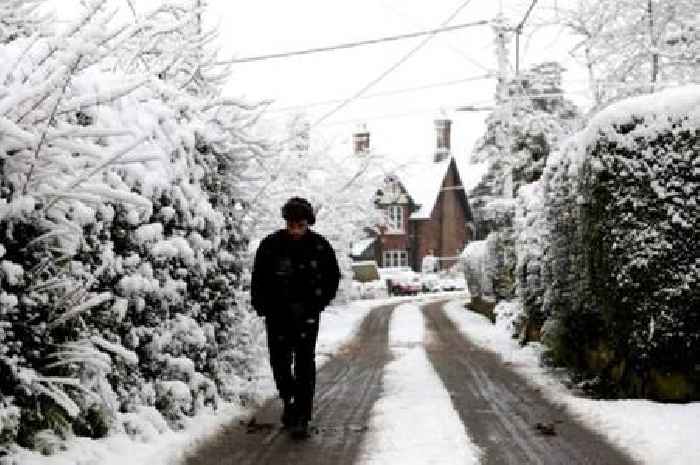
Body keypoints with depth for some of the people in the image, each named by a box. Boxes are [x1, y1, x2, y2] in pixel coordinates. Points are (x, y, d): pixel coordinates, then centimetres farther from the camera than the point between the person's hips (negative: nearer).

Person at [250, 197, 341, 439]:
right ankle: (289, 399, 32)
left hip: (306, 313, -1)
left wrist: (319, 303, 1)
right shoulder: (271, 245, -6)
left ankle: (301, 417, -4)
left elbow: (333, 278, 9)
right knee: (279, 361, 6)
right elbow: (258, 280, 3)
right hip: (278, 313, 1)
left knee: (305, 362, -6)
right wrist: (263, 307, -4)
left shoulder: (320, 246, -4)